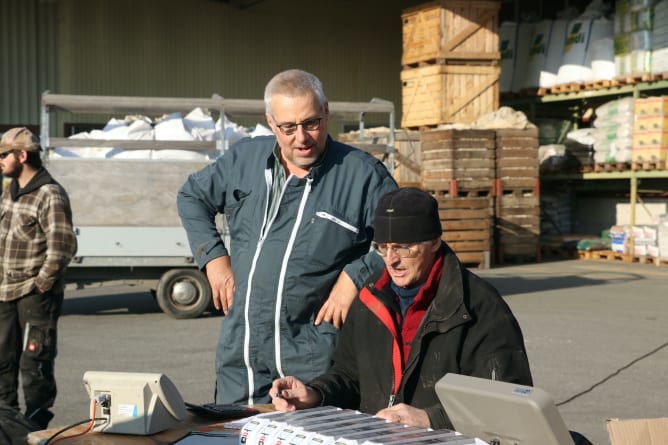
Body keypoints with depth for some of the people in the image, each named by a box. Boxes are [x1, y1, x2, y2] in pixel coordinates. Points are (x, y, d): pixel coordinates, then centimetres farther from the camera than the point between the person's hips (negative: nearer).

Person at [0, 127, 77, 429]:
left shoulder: (50, 196, -15)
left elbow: (62, 248, -19)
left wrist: (41, 285, -14)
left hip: (35, 295, -8)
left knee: (34, 365, -3)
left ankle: (35, 428, 6)